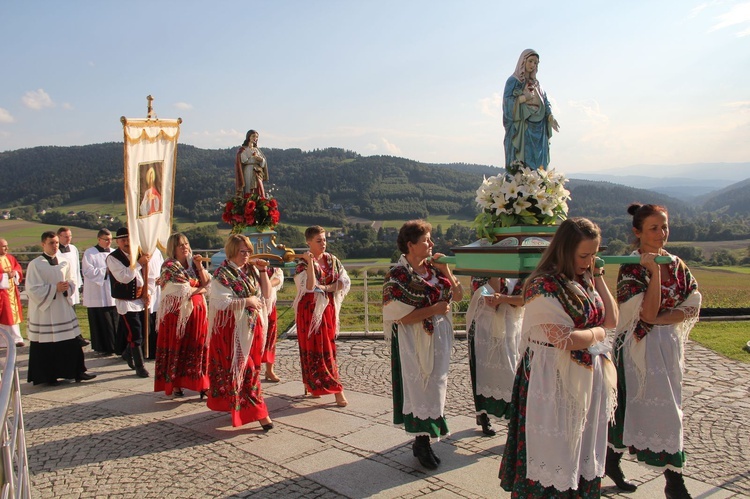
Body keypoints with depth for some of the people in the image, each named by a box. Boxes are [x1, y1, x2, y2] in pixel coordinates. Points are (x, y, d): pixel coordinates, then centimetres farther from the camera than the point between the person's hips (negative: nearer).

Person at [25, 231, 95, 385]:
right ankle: (48, 377, 16)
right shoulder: (35, 264, -8)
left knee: (72, 343, 6)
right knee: (45, 347, 3)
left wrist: (67, 288, -9)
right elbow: (32, 289, -12)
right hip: (44, 311, -4)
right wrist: (54, 288, -18)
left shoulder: (63, 263, 7)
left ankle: (78, 372, 14)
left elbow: (72, 282, 13)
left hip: (64, 310, 5)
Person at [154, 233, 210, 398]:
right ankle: (175, 384, 12)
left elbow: (207, 283, 3)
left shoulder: (193, 263, 12)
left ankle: (201, 384, 6)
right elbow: (183, 290, -13)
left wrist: (199, 266, -7)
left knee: (198, 347, 1)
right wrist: (201, 289, 0)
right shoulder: (168, 266, -4)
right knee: (177, 348, 2)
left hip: (198, 311, 4)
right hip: (177, 312, -4)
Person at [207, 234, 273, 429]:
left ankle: (233, 405, 26)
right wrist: (247, 301, -16)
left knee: (251, 367, 11)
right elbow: (222, 302, -17)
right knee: (245, 369, -6)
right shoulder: (222, 275, -8)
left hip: (253, 327, 6)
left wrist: (263, 272, -2)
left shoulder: (251, 270, 8)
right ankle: (258, 413, -3)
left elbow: (266, 294, 7)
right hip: (233, 328, -6)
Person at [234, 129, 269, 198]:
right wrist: (249, 148, -12)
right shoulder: (243, 149, 2)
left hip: (258, 174, 5)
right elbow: (243, 160, -14)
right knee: (249, 194, -10)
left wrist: (260, 159, -7)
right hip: (248, 173, -5)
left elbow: (264, 162, 13)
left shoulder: (257, 150, 19)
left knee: (259, 193, -2)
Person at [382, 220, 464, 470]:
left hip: (438, 338, 6)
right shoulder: (397, 275, -14)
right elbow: (401, 316, -19)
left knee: (434, 386, 12)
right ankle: (421, 442, 18)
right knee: (418, 388, 3)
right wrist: (435, 309, -17)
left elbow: (458, 295, 5)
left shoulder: (433, 268, 4)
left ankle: (424, 439, 26)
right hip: (414, 342, -6)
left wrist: (445, 270, -7)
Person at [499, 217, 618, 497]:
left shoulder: (584, 280, 8)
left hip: (589, 377, 8)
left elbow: (611, 320, 8)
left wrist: (598, 277, 2)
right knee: (554, 453, 4)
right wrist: (598, 332, -6)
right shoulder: (544, 285, -18)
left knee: (583, 451, 17)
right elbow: (565, 339, -24)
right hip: (554, 379, -8)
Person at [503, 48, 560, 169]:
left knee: (538, 164, -1)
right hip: (521, 129, -6)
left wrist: (550, 117, -5)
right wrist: (523, 98, -23)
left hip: (538, 131, 6)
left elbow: (545, 103, 14)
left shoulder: (537, 84, 21)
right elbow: (507, 102, -8)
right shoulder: (513, 81, 4)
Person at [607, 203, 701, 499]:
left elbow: (693, 306, 0)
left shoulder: (676, 265, 6)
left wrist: (661, 319, -15)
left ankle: (612, 461, 27)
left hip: (668, 346, 6)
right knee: (662, 410, 0)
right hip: (640, 348, -6)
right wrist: (655, 271, -24)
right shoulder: (631, 268, -13)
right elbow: (647, 314, -20)